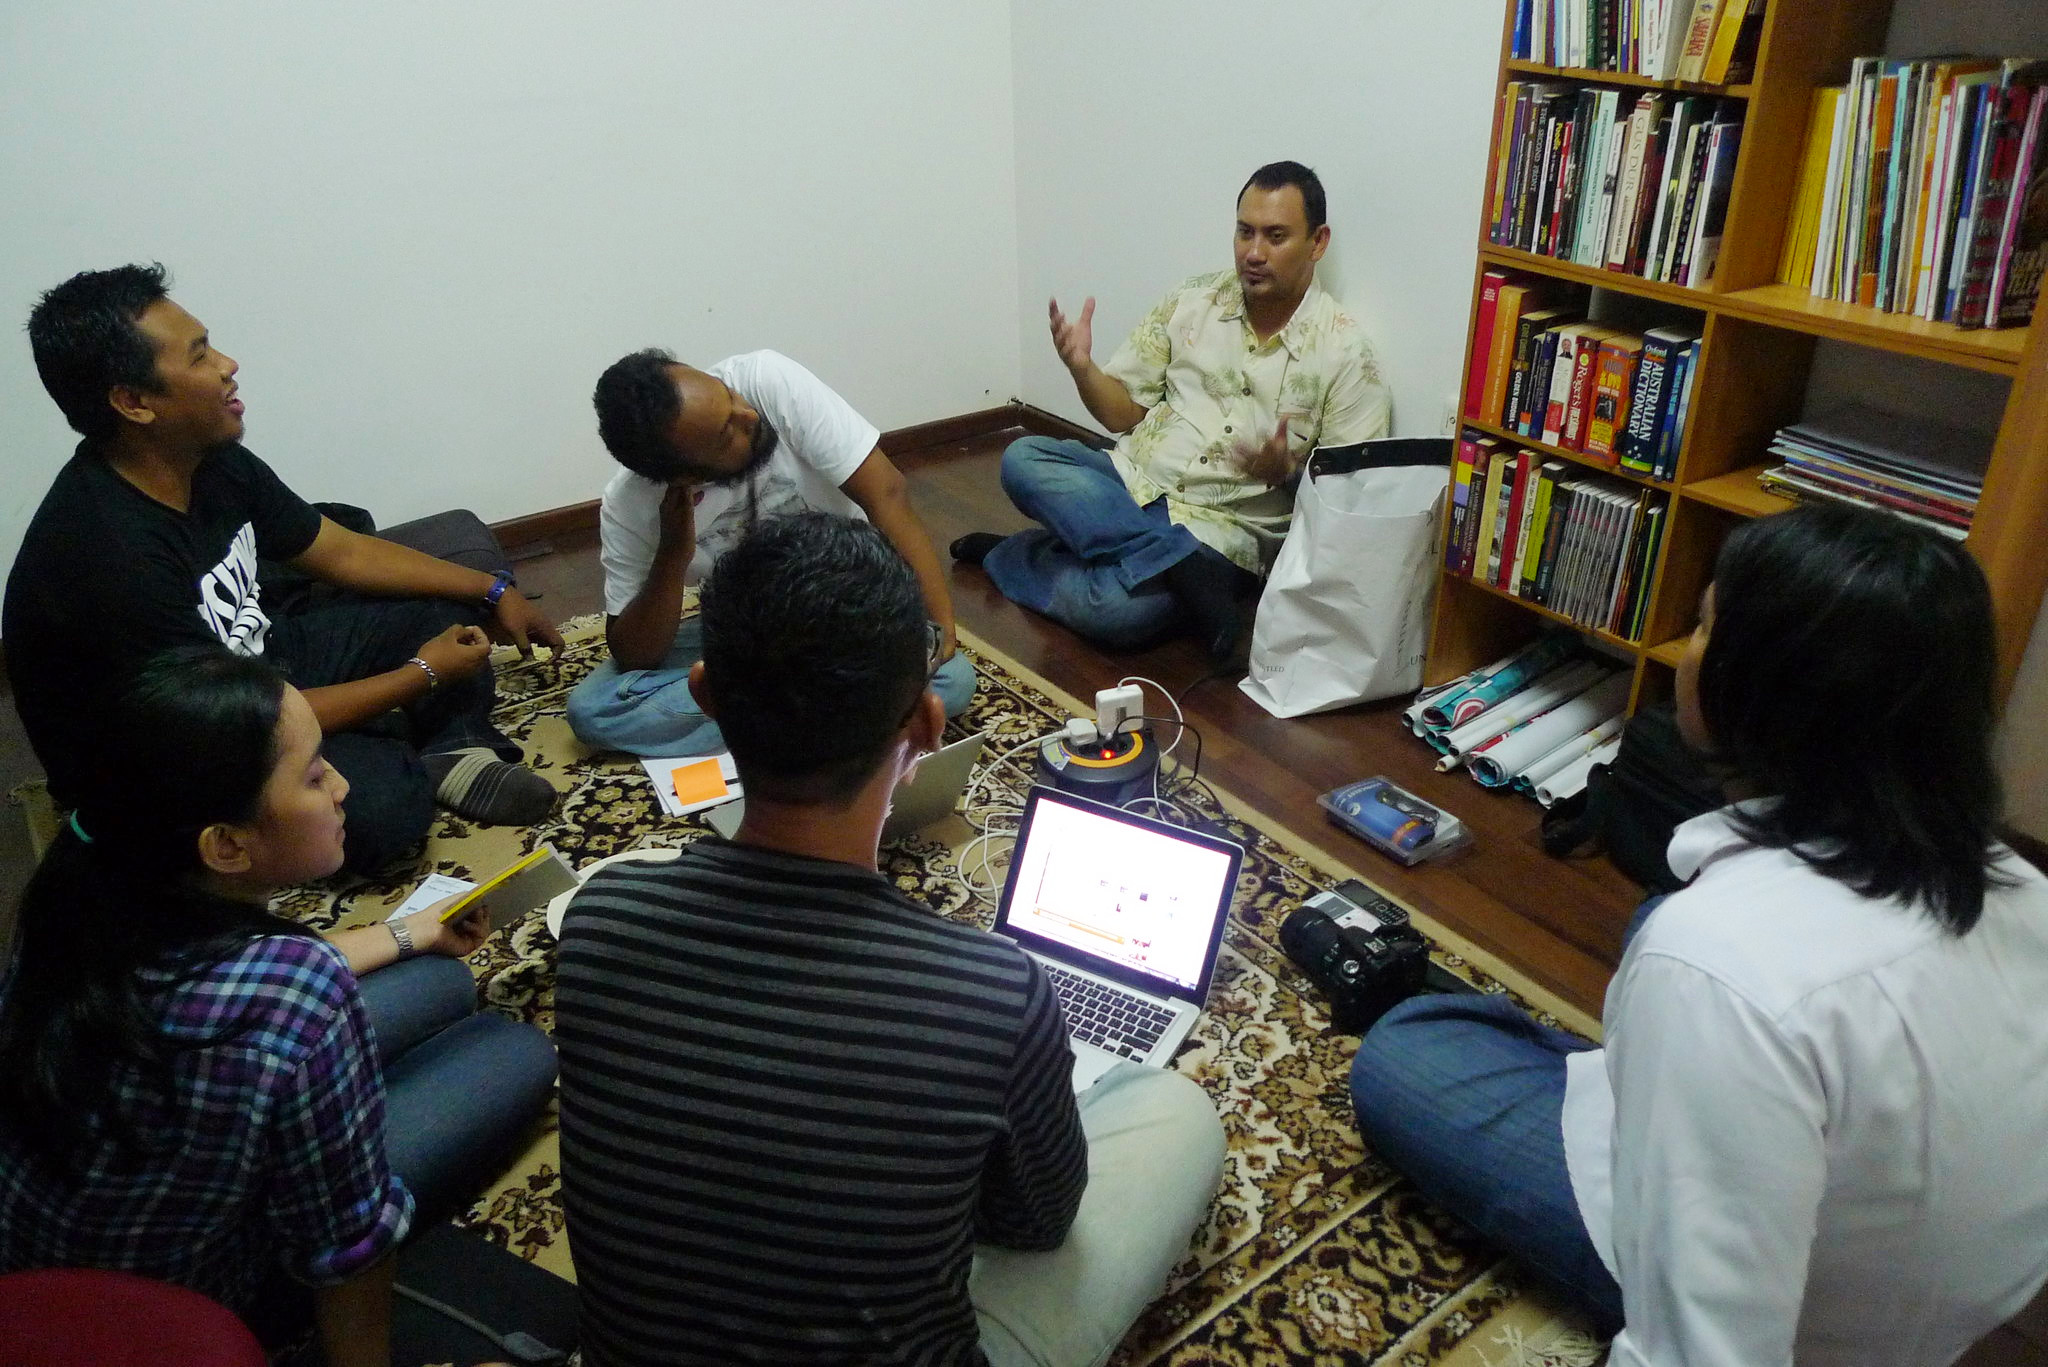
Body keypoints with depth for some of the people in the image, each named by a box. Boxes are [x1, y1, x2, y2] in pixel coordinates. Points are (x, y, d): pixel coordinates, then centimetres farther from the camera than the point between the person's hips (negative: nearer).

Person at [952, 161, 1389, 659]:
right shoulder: (1192, 301, 7)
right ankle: (1187, 572, -25)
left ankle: (1011, 556, -6)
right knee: (1023, 459, -24)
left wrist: (1284, 475, -25)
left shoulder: (1345, 353, -5)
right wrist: (1081, 367, -11)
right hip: (1132, 480, 6)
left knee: (1119, 609, -35)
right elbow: (1125, 413, 9)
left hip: (1222, 528, -5)